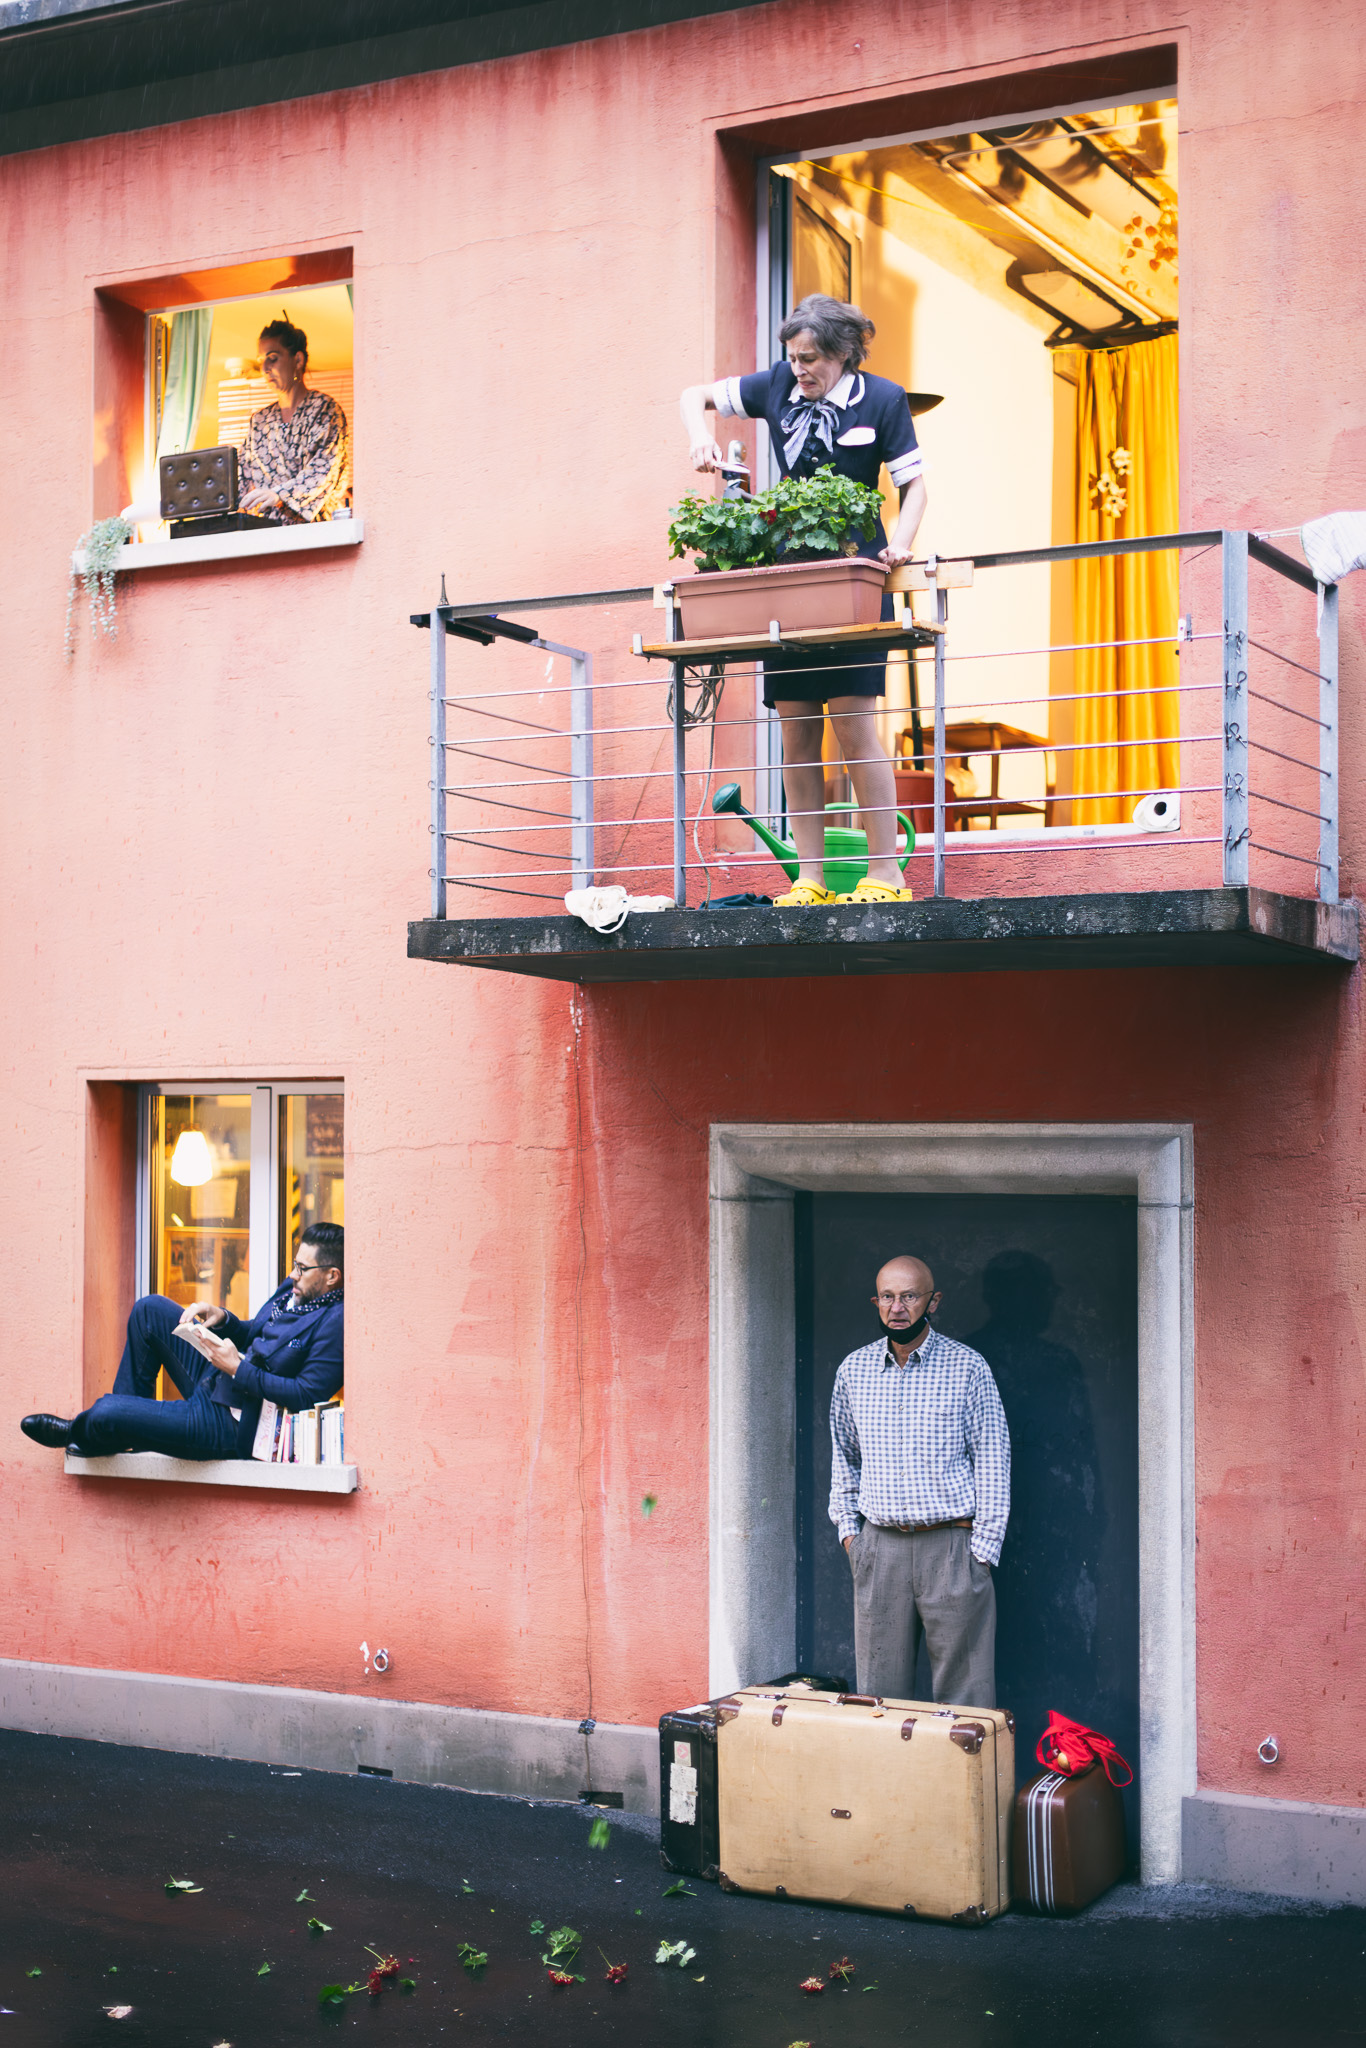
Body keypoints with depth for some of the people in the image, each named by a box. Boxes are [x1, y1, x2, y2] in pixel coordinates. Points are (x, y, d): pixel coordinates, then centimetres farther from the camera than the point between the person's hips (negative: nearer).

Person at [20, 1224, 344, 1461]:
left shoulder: (335, 1323, -23)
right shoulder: (293, 1289, 6)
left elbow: (307, 1395, -27)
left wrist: (238, 1368, -24)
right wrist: (222, 1319, -4)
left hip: (231, 1427, -10)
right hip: (214, 1380, 10)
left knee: (105, 1414, -17)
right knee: (150, 1309, 11)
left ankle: (78, 1434, 23)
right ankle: (134, 1414, 16)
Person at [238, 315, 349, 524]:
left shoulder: (324, 408, 4)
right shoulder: (259, 421, 22)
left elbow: (326, 468, -10)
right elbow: (242, 470, 18)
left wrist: (279, 494, -24)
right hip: (265, 527, 5)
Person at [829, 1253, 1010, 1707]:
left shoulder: (968, 1367, -2)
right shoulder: (853, 1370, 9)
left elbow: (992, 1460, -1)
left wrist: (982, 1549, -6)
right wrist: (848, 1528, 12)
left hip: (952, 1545, -3)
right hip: (878, 1546, 3)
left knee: (962, 1690, -2)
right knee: (879, 1690, 6)